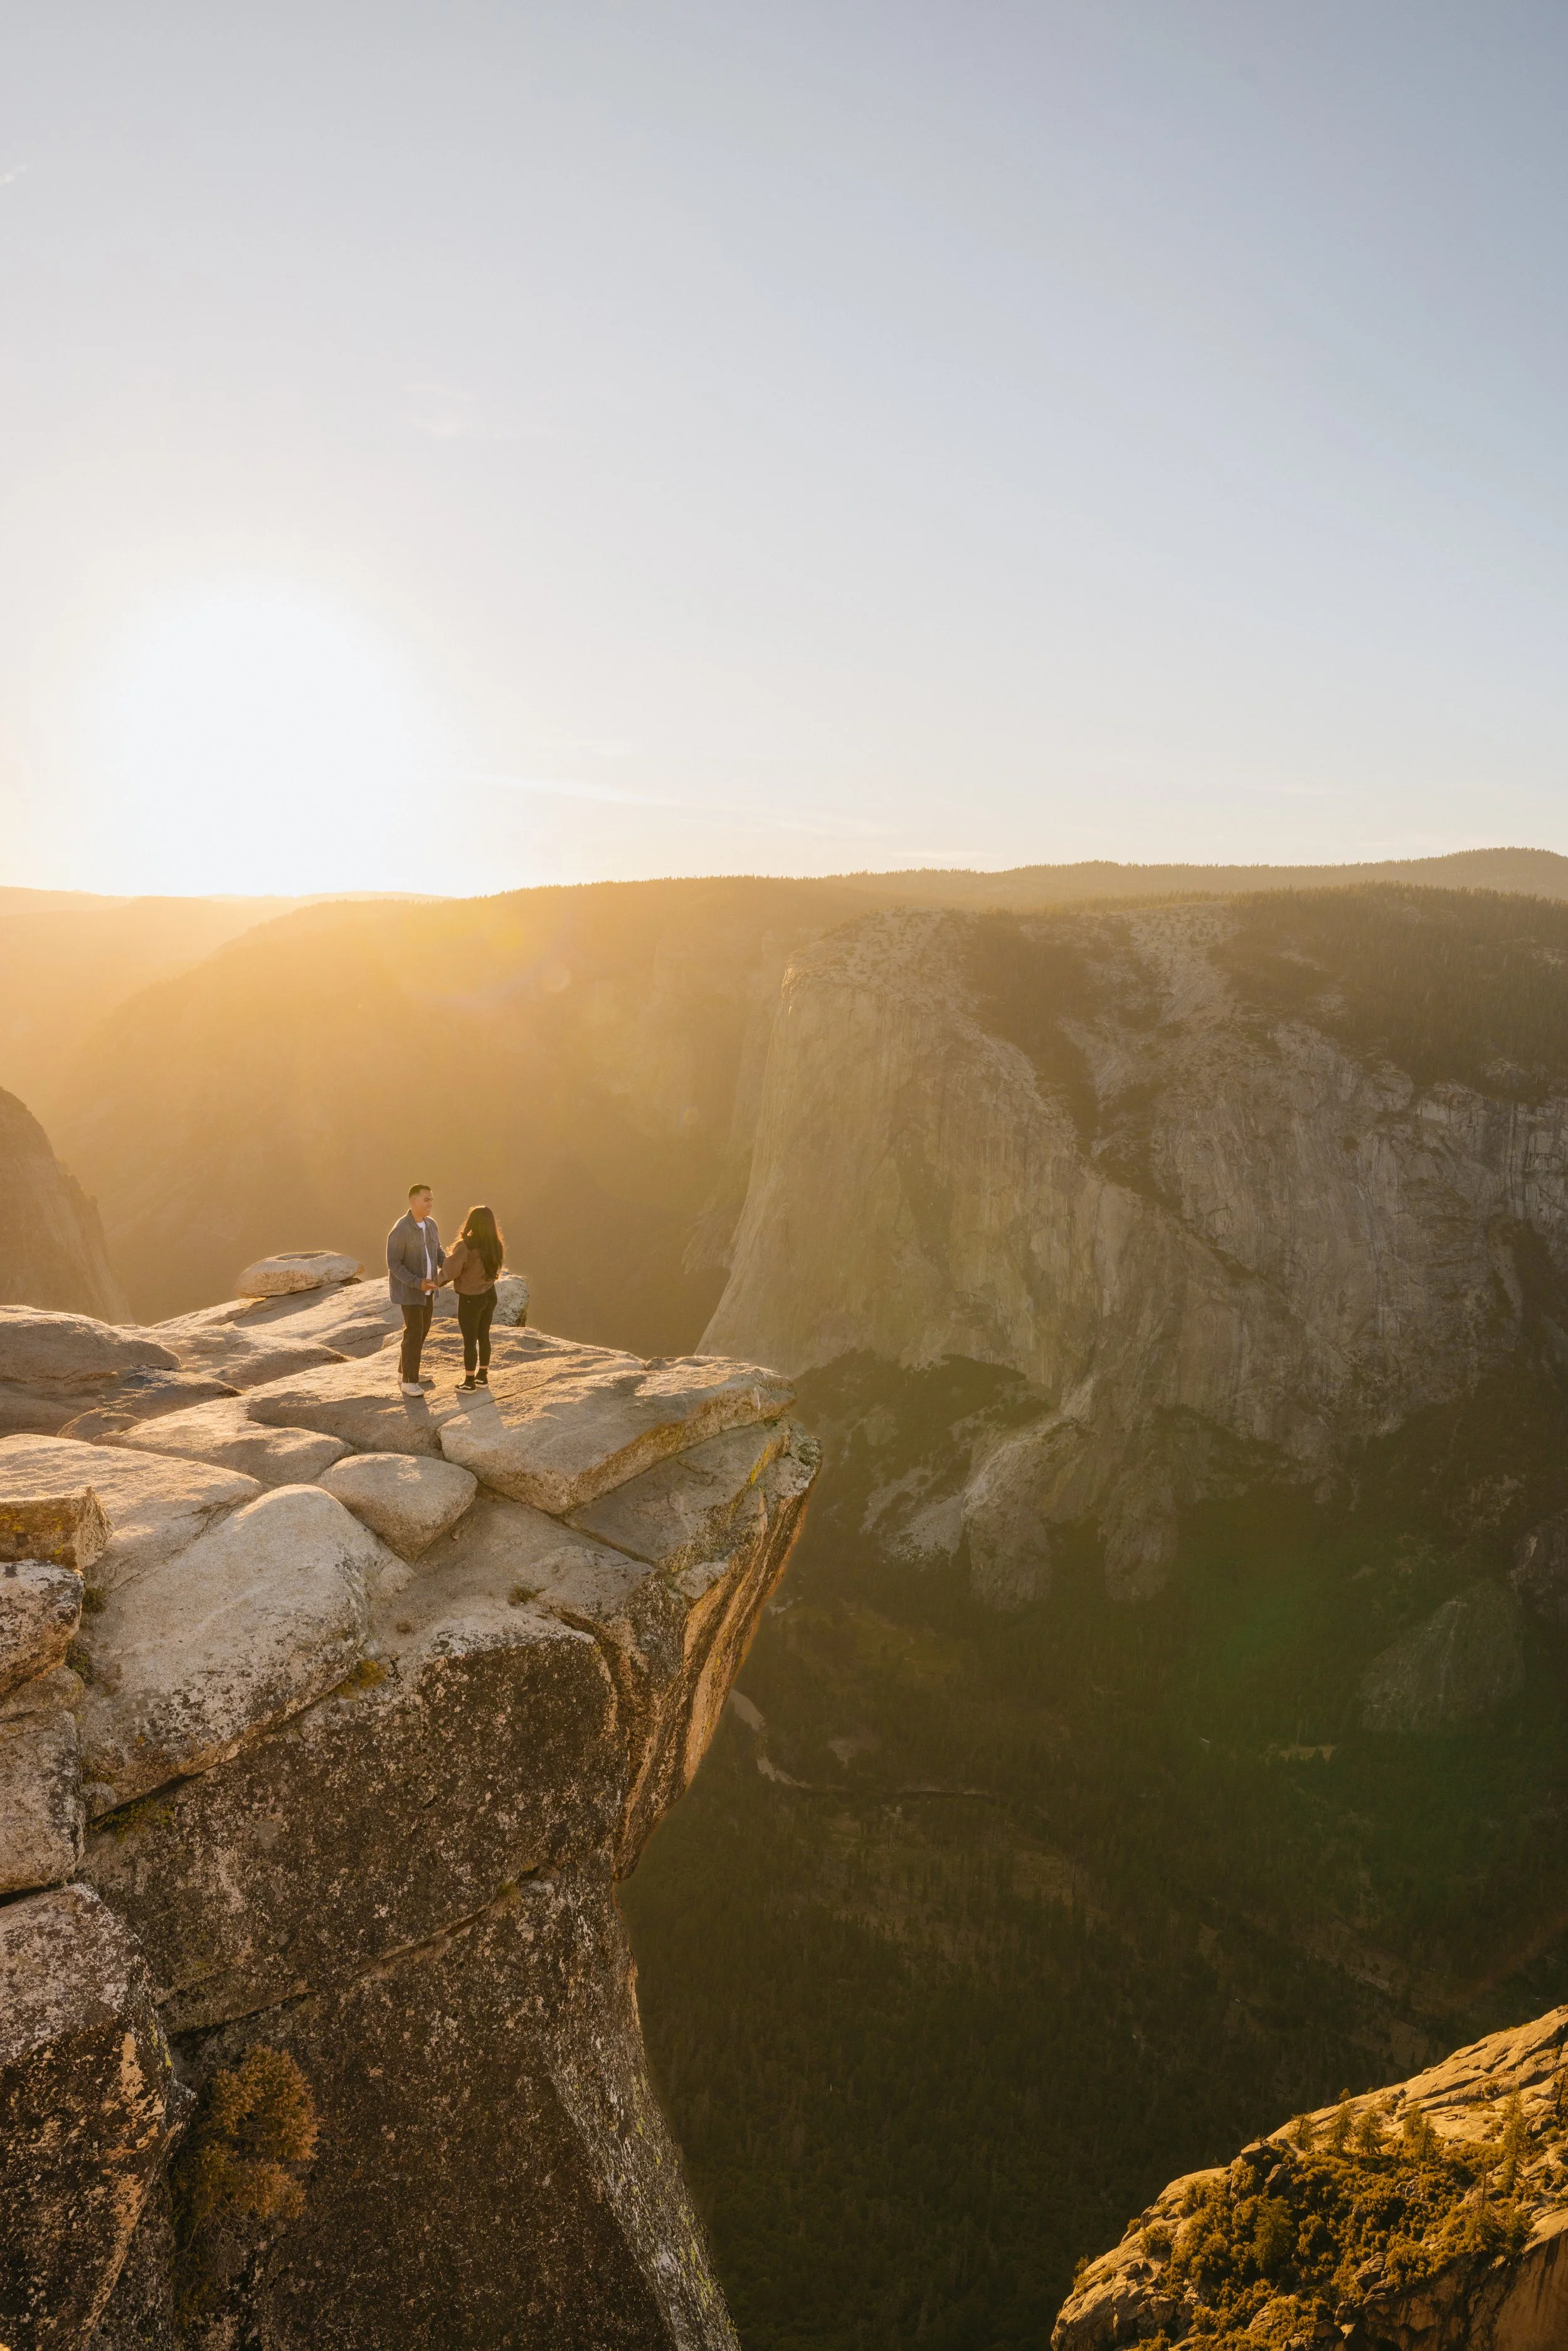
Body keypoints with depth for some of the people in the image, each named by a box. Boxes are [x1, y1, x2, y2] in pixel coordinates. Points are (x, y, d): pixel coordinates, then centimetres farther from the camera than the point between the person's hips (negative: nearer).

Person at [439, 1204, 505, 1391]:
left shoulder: (465, 1246, -25)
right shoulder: (496, 1245, -4)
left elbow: (452, 1272, -27)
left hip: (470, 1299, -6)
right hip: (490, 1295, 6)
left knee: (469, 1340, 8)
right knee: (483, 1336, 19)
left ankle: (469, 1381, 19)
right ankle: (482, 1377, 30)